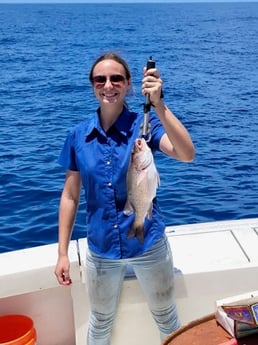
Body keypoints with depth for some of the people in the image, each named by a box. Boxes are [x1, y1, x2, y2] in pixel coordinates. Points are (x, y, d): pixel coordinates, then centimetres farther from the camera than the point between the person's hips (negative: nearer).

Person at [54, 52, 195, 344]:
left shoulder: (144, 124, -11)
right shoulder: (79, 136, -5)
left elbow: (186, 154, -29)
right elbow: (70, 195, 1)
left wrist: (158, 105, -38)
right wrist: (62, 253, 1)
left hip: (148, 244, -2)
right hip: (101, 249, 2)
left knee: (166, 318, 19)